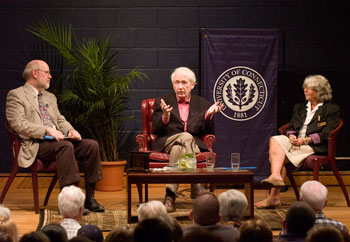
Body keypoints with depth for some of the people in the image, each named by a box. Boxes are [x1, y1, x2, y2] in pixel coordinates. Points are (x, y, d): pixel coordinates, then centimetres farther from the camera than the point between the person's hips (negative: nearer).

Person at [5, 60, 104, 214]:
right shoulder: (16, 95, 0)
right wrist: (46, 130, -21)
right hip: (35, 145, -8)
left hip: (56, 140, 8)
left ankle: (89, 198, -12)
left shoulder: (50, 97, 27)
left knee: (91, 145, -13)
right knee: (66, 146, -35)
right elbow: (18, 124, -12)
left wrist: (70, 130, 1)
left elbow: (60, 119, 26)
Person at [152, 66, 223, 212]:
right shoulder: (162, 103, 16)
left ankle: (170, 195, -42)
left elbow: (208, 133, 13)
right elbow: (155, 129, 5)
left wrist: (208, 116, -7)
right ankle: (197, 189, -43)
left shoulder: (202, 104, 19)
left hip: (193, 144, 1)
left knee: (177, 149, -37)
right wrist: (165, 117, -16)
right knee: (186, 137, -36)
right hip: (166, 144, -1)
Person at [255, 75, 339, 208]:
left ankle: (274, 196, -34)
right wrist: (291, 135, -4)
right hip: (295, 141, 6)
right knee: (275, 141, -26)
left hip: (314, 146, -6)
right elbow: (290, 127, 21)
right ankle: (276, 176, -40)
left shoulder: (331, 109, 6)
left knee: (279, 155, -27)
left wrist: (306, 140, -17)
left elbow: (326, 134, -5)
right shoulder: (299, 107, 27)